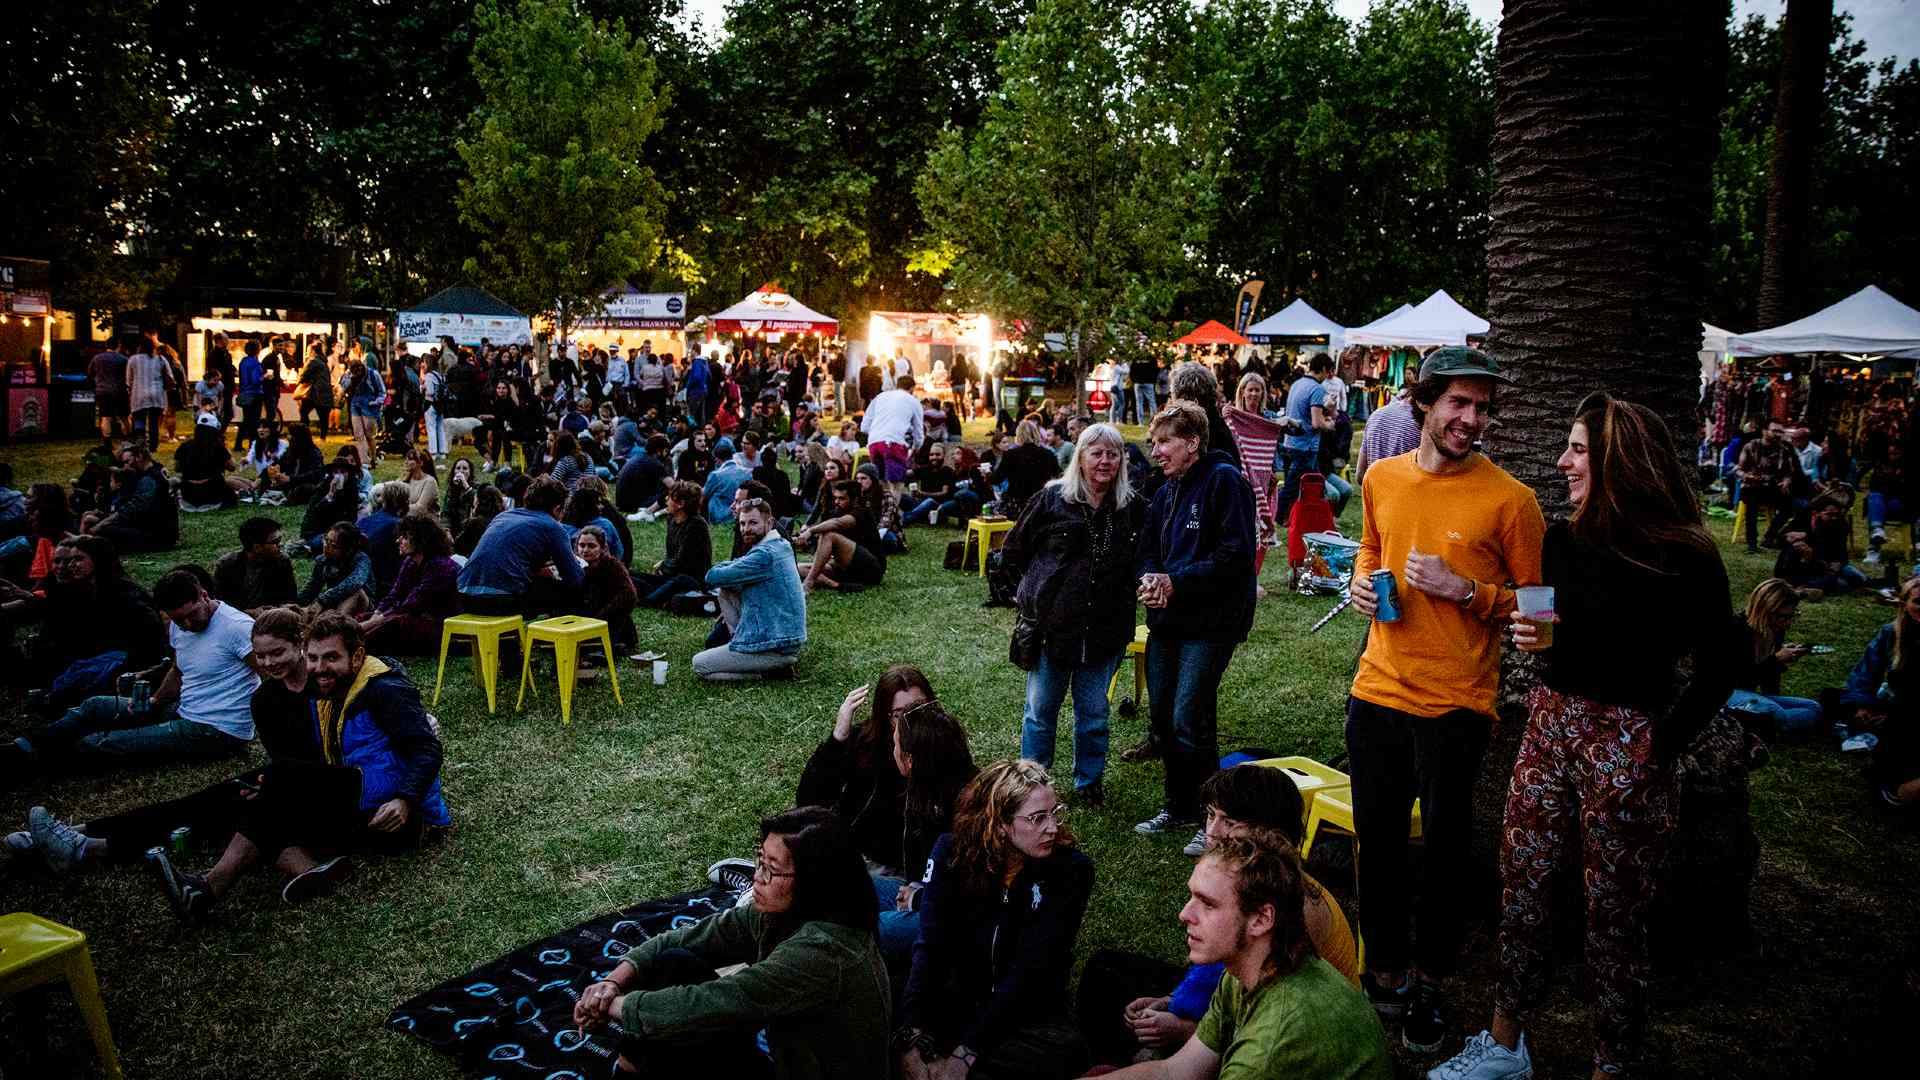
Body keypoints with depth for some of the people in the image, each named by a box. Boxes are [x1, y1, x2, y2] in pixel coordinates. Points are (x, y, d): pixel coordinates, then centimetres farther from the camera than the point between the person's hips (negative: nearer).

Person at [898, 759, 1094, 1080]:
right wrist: (912, 1037, -34)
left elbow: (1030, 968, -21)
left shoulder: (1070, 868, -15)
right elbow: (931, 946, -18)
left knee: (1065, 1053, -34)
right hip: (956, 996, 1)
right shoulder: (952, 852, -9)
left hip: (1025, 1011, 0)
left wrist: (965, 1053, -29)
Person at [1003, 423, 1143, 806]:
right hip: (1052, 626, -1)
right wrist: (1043, 586, 4)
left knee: (1094, 713, 13)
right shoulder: (1052, 498, -5)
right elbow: (1013, 552, 3)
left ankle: (1089, 782, 29)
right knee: (1041, 711, 9)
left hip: (1105, 629, 2)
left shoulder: (1133, 508, 1)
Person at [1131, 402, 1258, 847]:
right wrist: (1150, 580, -5)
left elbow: (1236, 554, -18)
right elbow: (1148, 548, 18)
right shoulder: (1167, 491, 15)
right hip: (1167, 619, 8)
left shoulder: (1224, 480, -11)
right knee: (1162, 715, 12)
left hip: (1210, 622, -8)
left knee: (1189, 720, -11)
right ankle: (1179, 808, 28)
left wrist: (1176, 582, -18)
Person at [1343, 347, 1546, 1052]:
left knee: (1443, 852, 10)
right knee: (1377, 840, 15)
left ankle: (1427, 982, 32)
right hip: (1378, 692, 4)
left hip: (1455, 704, -4)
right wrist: (1363, 582, 1)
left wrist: (1466, 591, -18)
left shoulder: (1508, 498, -10)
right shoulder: (1382, 478, 4)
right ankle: (1385, 973, 34)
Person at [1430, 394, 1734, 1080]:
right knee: (1521, 888, 11)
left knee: (1614, 918, 5)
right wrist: (1537, 635, -3)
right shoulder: (1564, 541, 5)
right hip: (1551, 727, 6)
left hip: (1629, 750, -5)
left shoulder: (1687, 559, -11)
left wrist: (1659, 748, -9)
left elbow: (1716, 673, -6)